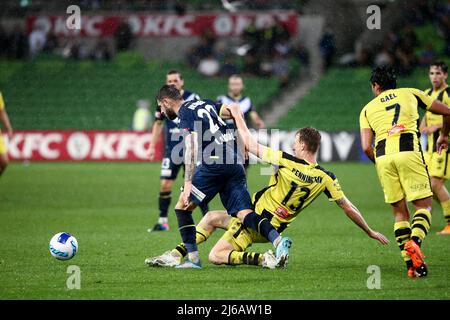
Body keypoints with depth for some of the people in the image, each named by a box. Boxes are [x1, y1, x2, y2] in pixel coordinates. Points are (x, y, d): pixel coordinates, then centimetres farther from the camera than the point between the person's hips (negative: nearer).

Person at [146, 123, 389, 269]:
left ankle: (262, 259, -18)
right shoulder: (326, 178, -8)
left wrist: (238, 117, 1)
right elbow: (348, 208, -6)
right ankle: (175, 255, 11)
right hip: (275, 228, 7)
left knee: (215, 256, -3)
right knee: (211, 217, 21)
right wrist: (370, 232, 6)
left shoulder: (288, 162, -21)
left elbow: (251, 144, -13)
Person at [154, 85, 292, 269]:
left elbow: (190, 148, -13)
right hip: (236, 165, 7)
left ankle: (193, 258, 3)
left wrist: (188, 183, -17)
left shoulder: (184, 114, -1)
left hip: (214, 164, -7)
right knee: (244, 214, -2)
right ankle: (278, 241, -26)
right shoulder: (205, 105, 23)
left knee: (182, 207, 8)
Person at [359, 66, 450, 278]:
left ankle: (411, 265, 3)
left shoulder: (368, 109, 23)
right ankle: (415, 242, -26)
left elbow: (366, 147, 10)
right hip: (408, 150, -2)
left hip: (382, 156, 2)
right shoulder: (410, 93, 23)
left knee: (399, 212, 11)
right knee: (424, 205, 4)